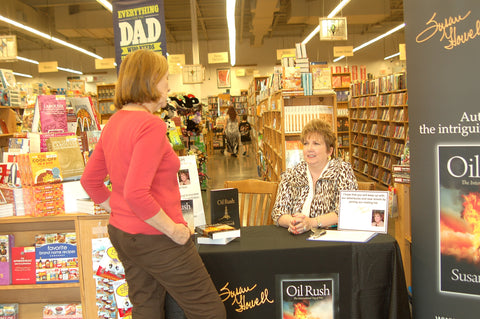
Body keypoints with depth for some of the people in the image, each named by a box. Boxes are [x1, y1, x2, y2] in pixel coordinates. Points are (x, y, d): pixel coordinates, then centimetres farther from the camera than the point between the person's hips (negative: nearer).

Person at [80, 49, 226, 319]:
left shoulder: (114, 122, 7)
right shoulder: (151, 125, -21)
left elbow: (90, 180, 13)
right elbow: (136, 193, -29)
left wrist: (120, 212, 16)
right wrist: (173, 229, -19)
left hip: (121, 233, 9)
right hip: (156, 240, -9)